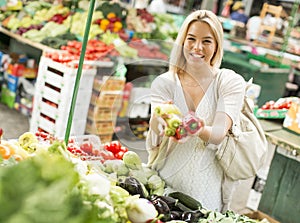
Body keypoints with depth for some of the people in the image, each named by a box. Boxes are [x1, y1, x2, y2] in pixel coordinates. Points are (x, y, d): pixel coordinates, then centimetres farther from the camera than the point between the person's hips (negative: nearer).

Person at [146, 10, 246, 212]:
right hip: (164, 181, 1)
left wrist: (200, 130, -37)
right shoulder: (164, 83, 2)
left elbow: (219, 134, -15)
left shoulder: (231, 83, -1)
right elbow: (154, 139, -12)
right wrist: (158, 120, -34)